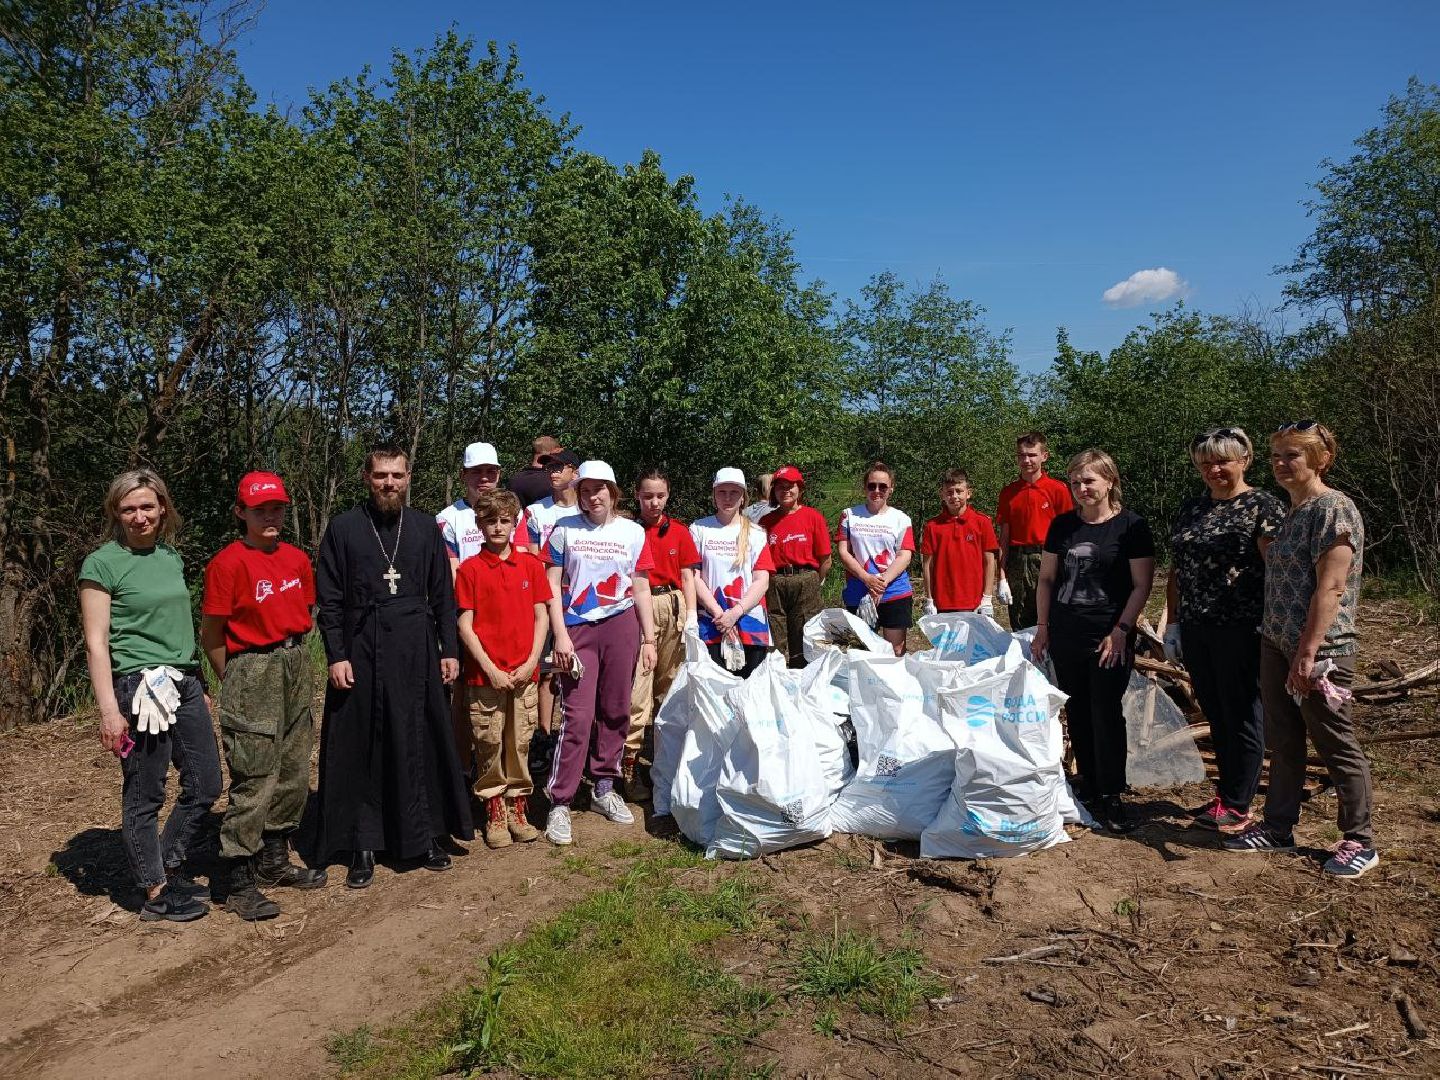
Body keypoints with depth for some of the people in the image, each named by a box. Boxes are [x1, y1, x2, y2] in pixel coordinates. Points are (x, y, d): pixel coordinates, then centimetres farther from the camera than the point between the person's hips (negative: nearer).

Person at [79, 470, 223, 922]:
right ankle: (156, 894, 18)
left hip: (184, 683, 7)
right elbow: (96, 642, -10)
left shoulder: (171, 556, 11)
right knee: (145, 795, 4)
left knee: (205, 784, 11)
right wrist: (109, 709, -15)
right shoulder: (102, 563, -7)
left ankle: (168, 867, 31)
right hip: (139, 688, -7)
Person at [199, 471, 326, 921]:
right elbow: (211, 634, -5)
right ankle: (240, 884, 7)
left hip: (296, 668, 7)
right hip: (251, 671, -7)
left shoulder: (298, 559, 8)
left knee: (294, 774, 13)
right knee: (255, 781, -5)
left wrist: (295, 655, 14)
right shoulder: (228, 562, -10)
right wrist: (235, 681, 1)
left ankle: (274, 861, 28)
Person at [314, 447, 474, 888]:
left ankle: (428, 835, 20)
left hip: (417, 654, 2)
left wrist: (450, 650, 5)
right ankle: (364, 846, 17)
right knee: (362, 751, 5)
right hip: (361, 655, -1)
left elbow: (443, 596, 10)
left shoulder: (425, 528, 8)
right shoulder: (343, 528, 2)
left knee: (422, 746, 6)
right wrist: (336, 656, -7)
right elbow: (329, 599, 0)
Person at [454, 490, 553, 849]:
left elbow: (541, 617, 6)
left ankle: (517, 810, 21)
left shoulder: (530, 565, 6)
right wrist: (490, 669, -10)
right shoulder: (470, 569, -1)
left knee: (519, 744, 8)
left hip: (524, 674, 2)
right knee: (489, 746, 4)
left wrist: (531, 662, -5)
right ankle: (494, 815, 17)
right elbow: (465, 626, -3)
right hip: (485, 675, -2)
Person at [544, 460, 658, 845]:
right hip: (577, 628, -2)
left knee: (615, 712, 8)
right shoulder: (564, 530, 3)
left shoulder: (633, 533, 7)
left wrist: (649, 639, 6)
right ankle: (559, 803, 0)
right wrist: (560, 636, -7)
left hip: (621, 626, 2)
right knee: (577, 717, -8)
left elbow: (640, 590, 9)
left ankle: (604, 789, 23)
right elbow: (552, 587, 1)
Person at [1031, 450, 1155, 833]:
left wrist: (1121, 630, -12)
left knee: (1106, 714, -4)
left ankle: (1110, 798, 6)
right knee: (1077, 713, 10)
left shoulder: (1131, 525, -4)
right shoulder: (1062, 525, 8)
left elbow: (1142, 584, -6)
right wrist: (1042, 626, 7)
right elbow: (1047, 578, 13)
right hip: (1065, 636, 5)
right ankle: (1088, 786, 22)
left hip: (1108, 639, -4)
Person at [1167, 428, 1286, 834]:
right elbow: (1176, 572, 16)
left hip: (1241, 630, -6)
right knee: (1215, 715, 14)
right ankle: (1225, 793, 27)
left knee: (1241, 715, 3)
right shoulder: (1190, 510, 14)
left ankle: (1237, 805, 14)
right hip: (1195, 630, 6)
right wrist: (1173, 624, 13)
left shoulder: (1263, 507, -6)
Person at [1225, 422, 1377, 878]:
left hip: (1317, 651, -9)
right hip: (1276, 646, 9)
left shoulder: (1333, 508, -14)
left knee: (1336, 746, 4)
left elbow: (1330, 588, -20)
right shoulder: (1292, 512, 13)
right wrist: (1281, 647, 16)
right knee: (1282, 742, 15)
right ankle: (1278, 827, 25)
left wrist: (1308, 653, -23)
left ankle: (1360, 842, 17)